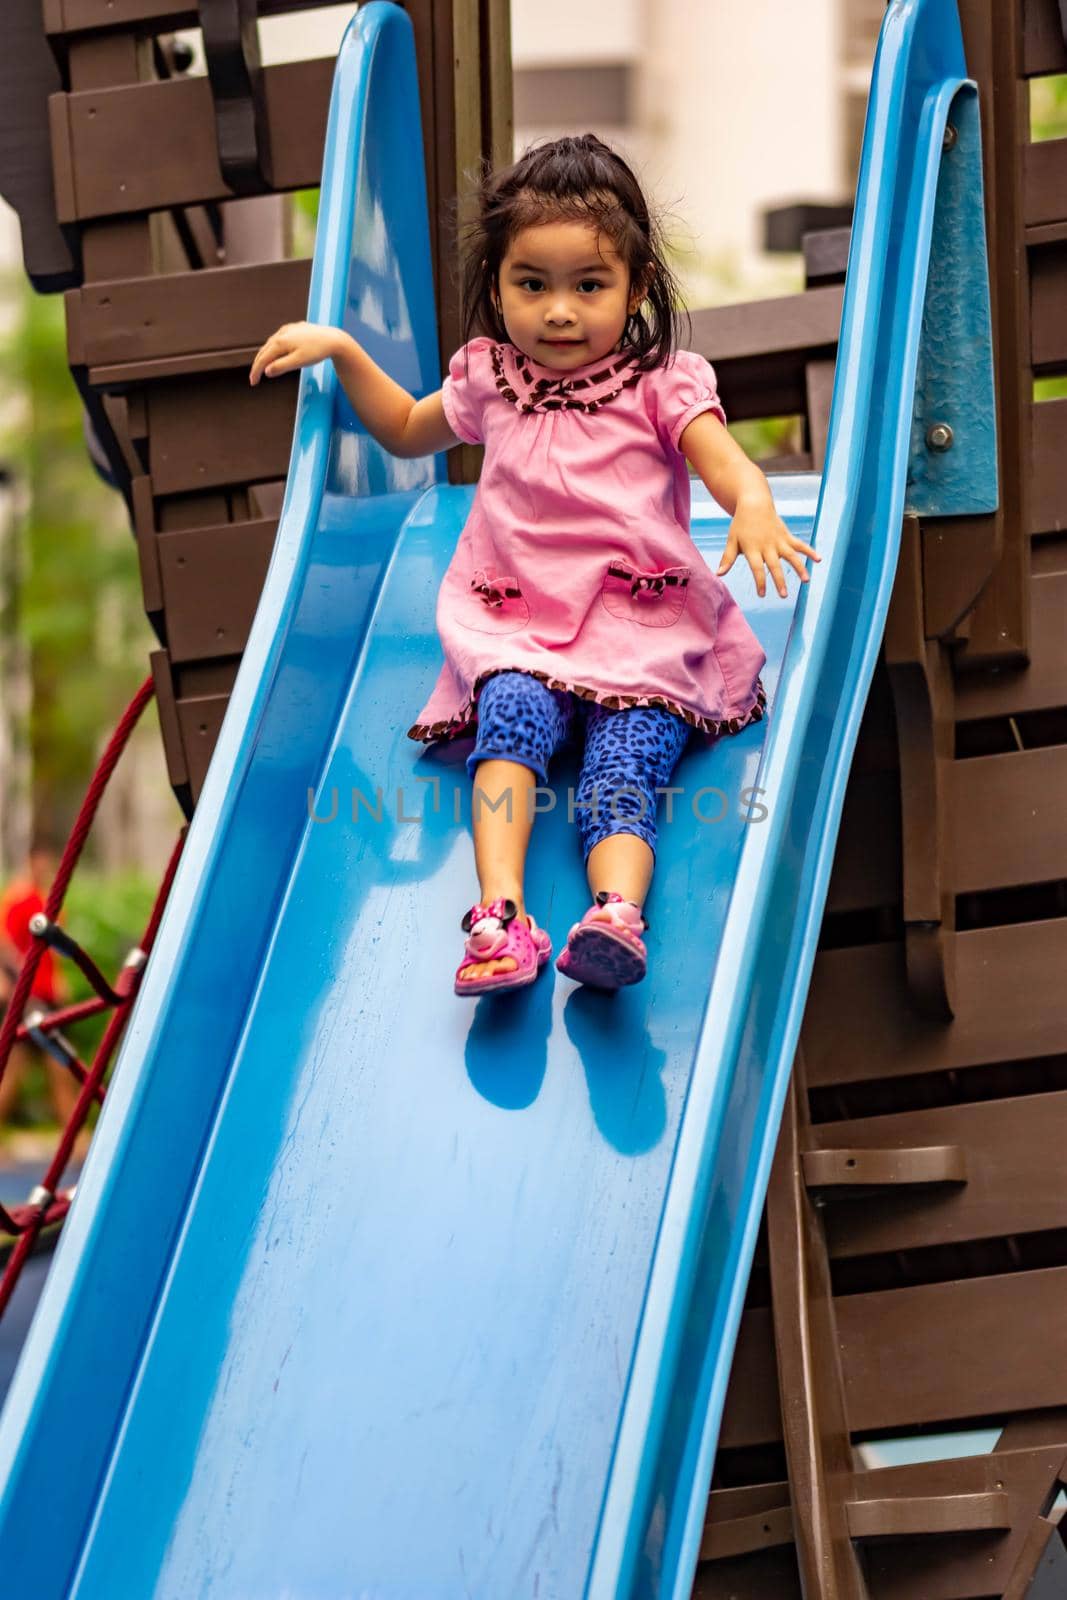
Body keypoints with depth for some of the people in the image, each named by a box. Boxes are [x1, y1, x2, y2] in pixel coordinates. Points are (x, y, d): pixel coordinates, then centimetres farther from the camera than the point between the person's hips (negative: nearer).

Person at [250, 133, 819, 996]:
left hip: (645, 628, -2)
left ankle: (617, 913, -54)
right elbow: (407, 431, 37)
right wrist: (341, 350, 24)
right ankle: (500, 911, -47)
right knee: (515, 710, -31)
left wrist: (755, 510, -34)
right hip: (517, 630, 2)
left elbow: (727, 464, -9)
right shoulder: (490, 380, 17)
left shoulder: (661, 385, 6)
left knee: (626, 759, -29)